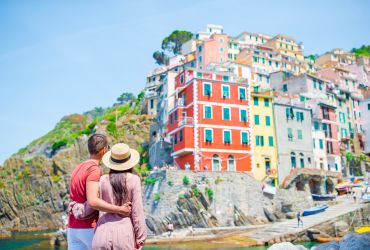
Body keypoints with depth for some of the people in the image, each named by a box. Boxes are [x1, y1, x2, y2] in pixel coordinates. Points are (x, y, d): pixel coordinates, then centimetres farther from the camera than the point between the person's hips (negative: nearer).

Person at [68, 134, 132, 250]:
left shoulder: (78, 169, 11)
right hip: (90, 228, -8)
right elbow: (92, 201, -29)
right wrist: (119, 209, -28)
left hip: (73, 228, 8)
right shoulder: (94, 170, -16)